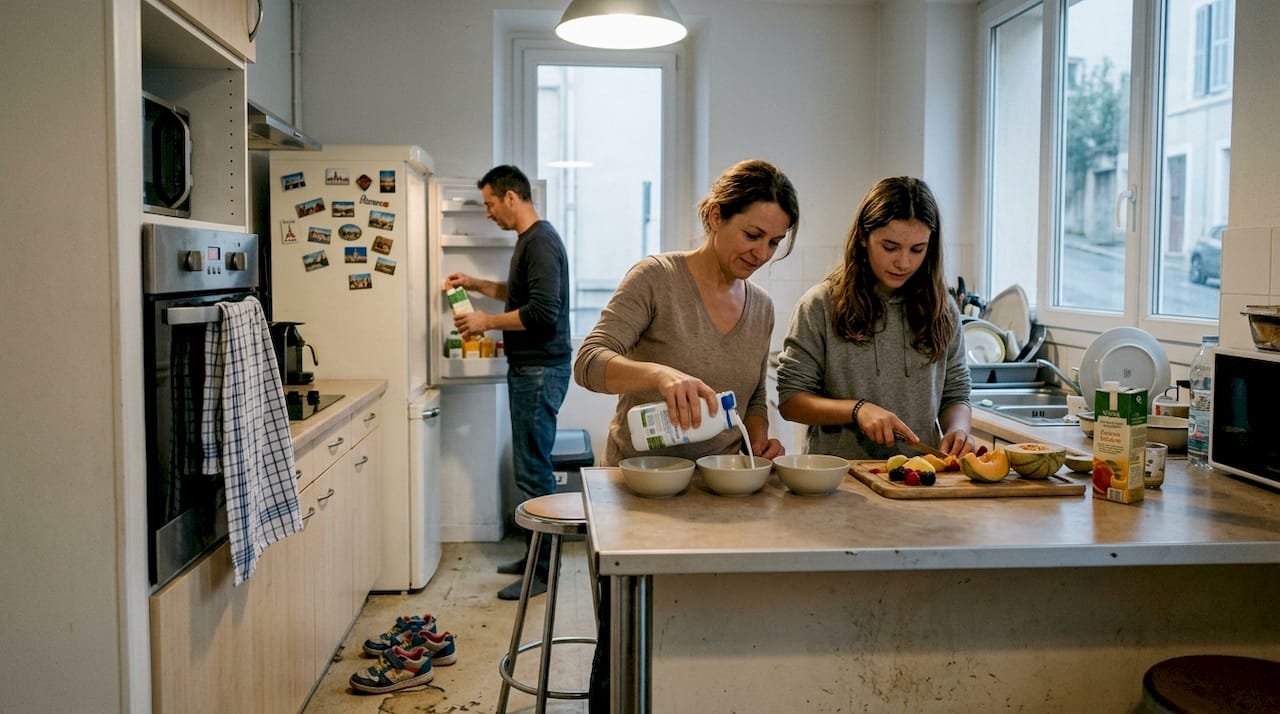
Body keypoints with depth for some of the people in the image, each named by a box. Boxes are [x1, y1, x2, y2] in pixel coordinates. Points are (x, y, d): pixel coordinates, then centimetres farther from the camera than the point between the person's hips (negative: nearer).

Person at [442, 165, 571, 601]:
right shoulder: (529, 240, 16)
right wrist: (476, 285, 22)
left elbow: (543, 312, -25)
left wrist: (488, 321, -15)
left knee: (533, 471, -5)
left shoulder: (540, 242, -16)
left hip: (541, 370, -11)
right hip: (529, 368, 11)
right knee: (533, 468, 16)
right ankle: (537, 555, 26)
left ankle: (542, 570, 3)